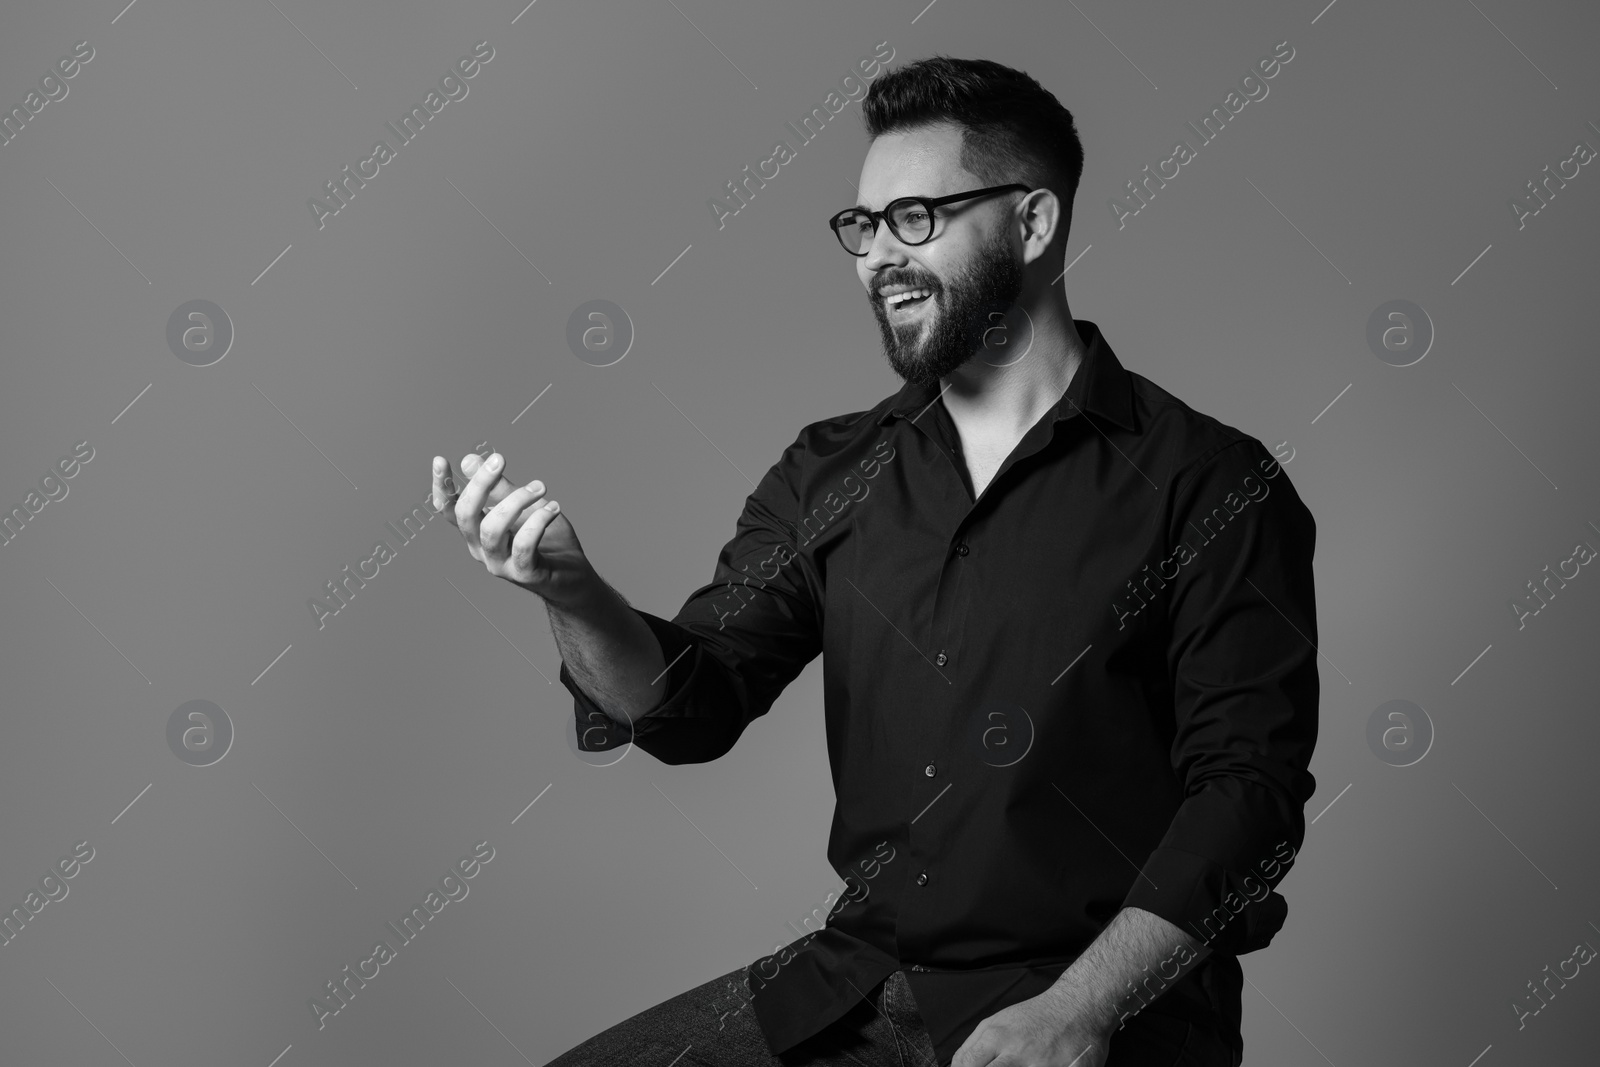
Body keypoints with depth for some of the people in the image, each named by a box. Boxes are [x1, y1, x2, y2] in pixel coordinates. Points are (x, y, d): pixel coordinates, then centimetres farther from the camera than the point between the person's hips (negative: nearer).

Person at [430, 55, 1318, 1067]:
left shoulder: (1211, 486, -5)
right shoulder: (831, 474, 10)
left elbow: (1249, 789, -10)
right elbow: (693, 699, 5)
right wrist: (575, 595, -15)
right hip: (851, 982, 4)